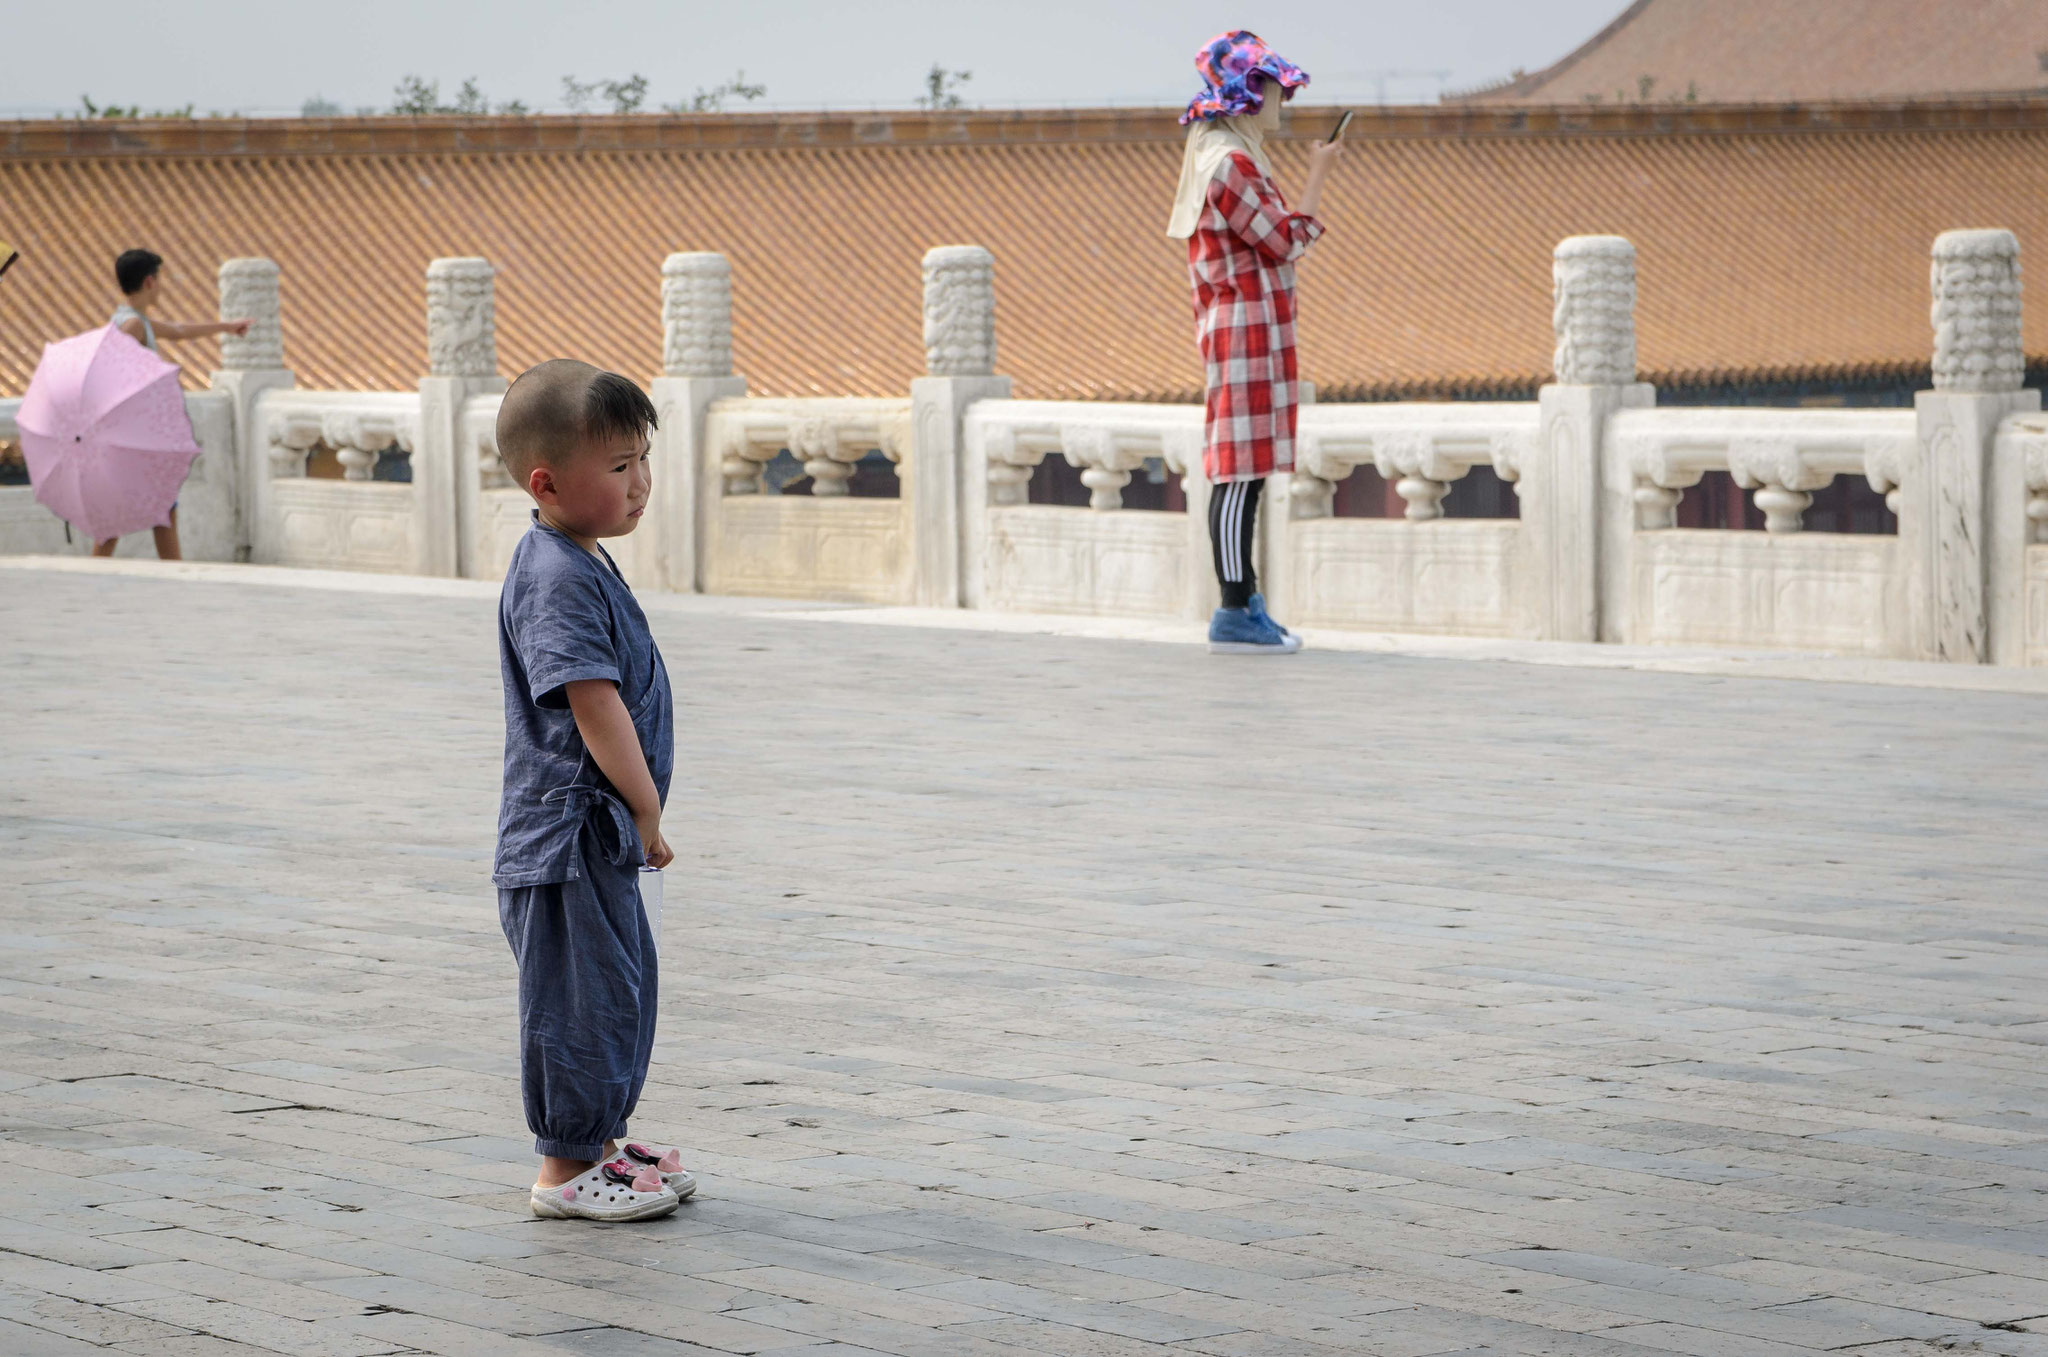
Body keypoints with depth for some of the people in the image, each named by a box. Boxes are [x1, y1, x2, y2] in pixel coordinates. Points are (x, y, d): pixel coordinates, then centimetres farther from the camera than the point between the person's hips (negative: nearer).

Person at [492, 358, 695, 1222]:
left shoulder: (585, 565, 14)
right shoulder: (558, 580, -20)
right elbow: (593, 702, -24)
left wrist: (640, 809, 21)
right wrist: (645, 803, -18)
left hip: (602, 835, 11)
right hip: (569, 831, -11)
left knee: (623, 984, 18)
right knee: (581, 997, -4)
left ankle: (600, 1143, 29)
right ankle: (567, 1168, 4)